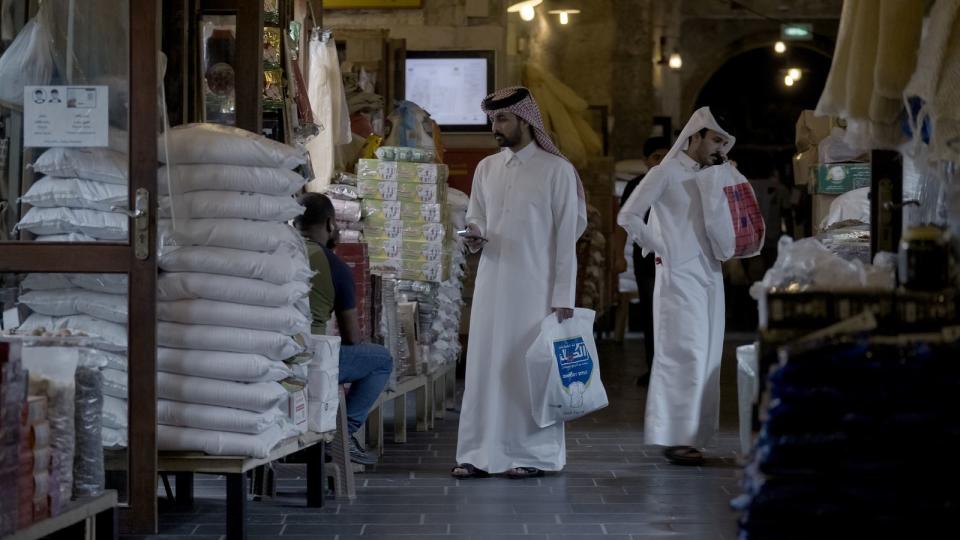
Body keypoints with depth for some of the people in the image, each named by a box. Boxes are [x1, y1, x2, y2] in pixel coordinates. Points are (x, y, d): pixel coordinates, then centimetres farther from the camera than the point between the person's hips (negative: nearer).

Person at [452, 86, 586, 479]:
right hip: (492, 283, 5)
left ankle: (535, 454, 10)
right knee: (486, 363, 3)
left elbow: (566, 237, -6)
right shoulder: (486, 169, 10)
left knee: (531, 366, 0)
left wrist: (564, 297, -10)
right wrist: (475, 237, -6)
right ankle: (481, 453, 8)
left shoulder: (557, 170, -4)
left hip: (535, 286, -5)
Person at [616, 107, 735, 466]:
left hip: (710, 275, 7)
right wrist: (658, 248, -5)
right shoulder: (666, 173, -4)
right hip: (679, 275, -7)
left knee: (706, 357, 6)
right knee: (685, 354, -10)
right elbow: (628, 216, -7)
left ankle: (691, 435, 12)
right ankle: (675, 438, -7)